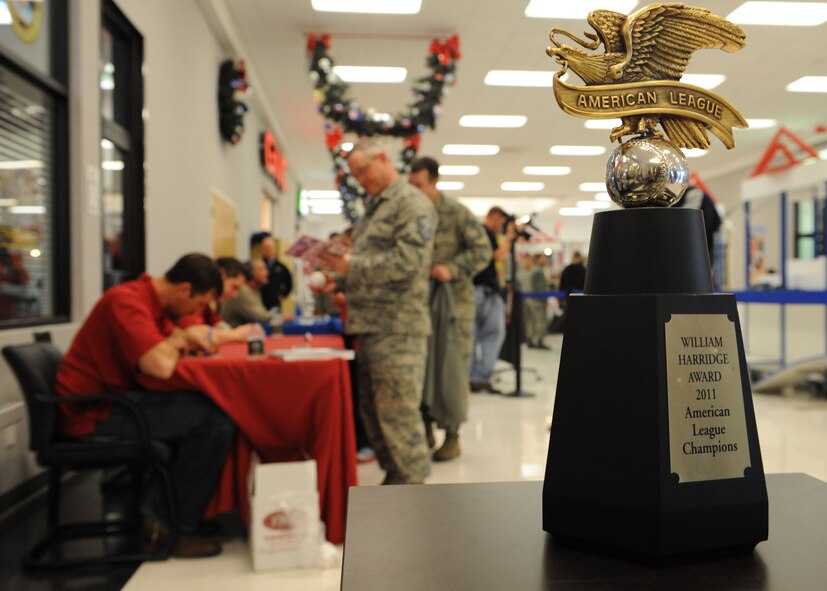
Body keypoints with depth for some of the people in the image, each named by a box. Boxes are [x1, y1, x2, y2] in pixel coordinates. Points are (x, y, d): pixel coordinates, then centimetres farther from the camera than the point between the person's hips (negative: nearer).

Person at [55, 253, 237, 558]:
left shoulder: (152, 301, 13)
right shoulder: (127, 302, -19)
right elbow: (161, 366, -30)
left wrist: (188, 338, -4)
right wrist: (179, 341, -8)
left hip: (114, 400, 11)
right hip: (95, 414, -11)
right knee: (217, 419, -18)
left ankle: (155, 516, 6)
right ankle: (181, 530, -4)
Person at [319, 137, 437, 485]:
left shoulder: (412, 204, -7)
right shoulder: (374, 207, 22)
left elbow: (408, 261, -19)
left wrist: (352, 266, -17)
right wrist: (339, 263, 5)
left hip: (397, 329, -9)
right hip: (370, 326, 10)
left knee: (398, 413, -7)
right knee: (372, 411, 14)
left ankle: (411, 484, 4)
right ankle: (393, 477, 25)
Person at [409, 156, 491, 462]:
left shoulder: (457, 213, -6)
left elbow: (482, 249, -8)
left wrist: (452, 269, -19)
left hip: (453, 299, -4)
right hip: (419, 299, 4)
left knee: (450, 367, 0)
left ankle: (452, 435, 11)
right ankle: (427, 427, 20)